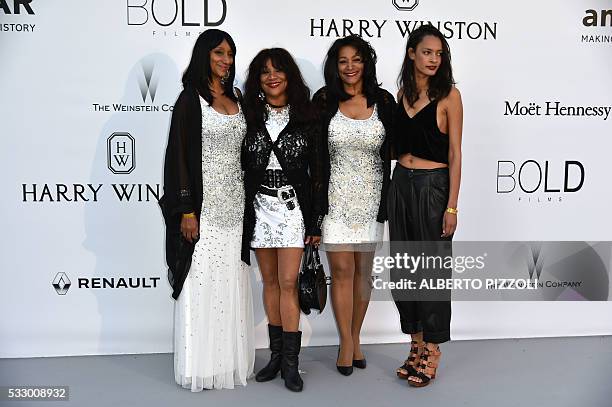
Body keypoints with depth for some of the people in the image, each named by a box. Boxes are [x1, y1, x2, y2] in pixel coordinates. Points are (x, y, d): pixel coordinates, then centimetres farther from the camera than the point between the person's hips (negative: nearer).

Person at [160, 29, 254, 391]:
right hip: (205, 204, -6)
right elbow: (179, 156, -9)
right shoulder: (191, 99, -3)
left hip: (235, 204, 6)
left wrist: (248, 203, 12)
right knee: (202, 281, 0)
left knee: (233, 282, 9)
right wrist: (187, 211, -15)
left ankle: (231, 359, 21)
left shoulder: (237, 98, 14)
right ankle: (201, 364, 12)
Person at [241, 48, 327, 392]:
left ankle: (290, 362, 5)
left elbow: (318, 172, 1)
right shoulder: (250, 117, 6)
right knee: (270, 282, 10)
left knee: (288, 283, -5)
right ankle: (277, 354, 22)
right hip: (259, 209, 3)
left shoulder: (305, 118, 1)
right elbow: (241, 168, 6)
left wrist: (316, 222, -3)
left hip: (293, 208, -2)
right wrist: (240, 215, 2)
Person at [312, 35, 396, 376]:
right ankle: (346, 343, 14)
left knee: (364, 270, 10)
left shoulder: (384, 101, 2)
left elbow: (392, 150, 5)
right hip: (336, 195, -1)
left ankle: (356, 337, 27)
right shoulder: (325, 101, -1)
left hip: (371, 196, 2)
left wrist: (389, 200, -1)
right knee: (342, 270, -1)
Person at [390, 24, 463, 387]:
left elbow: (455, 154, -8)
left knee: (433, 268, 2)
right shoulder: (403, 92, 10)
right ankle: (417, 345, 25)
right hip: (401, 184, 6)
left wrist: (452, 206, -13)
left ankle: (432, 351, 16)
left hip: (433, 186, -5)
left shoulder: (449, 94, -6)